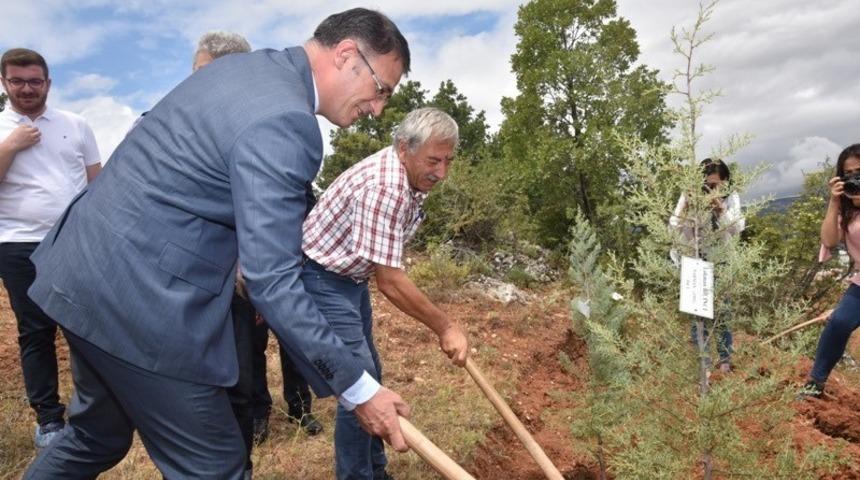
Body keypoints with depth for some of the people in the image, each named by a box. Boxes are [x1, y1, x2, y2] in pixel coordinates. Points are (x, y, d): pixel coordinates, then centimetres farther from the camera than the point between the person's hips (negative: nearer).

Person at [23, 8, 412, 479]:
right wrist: (358, 390, -18)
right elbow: (272, 283, -24)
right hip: (138, 296, -10)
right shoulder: (283, 120, -21)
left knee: (98, 436, 27)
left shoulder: (243, 66, 9)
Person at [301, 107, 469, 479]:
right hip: (322, 278, -10)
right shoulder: (382, 188, -31)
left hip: (352, 277, 10)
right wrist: (445, 327, -23)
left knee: (369, 375, 14)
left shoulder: (414, 177, 0)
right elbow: (389, 282, -30)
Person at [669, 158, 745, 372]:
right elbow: (674, 226, -11)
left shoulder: (731, 198, -6)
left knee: (721, 312, 8)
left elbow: (738, 228, -16)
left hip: (720, 263, 0)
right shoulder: (689, 196, -8)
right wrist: (686, 207, -27)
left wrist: (722, 210, -32)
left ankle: (724, 359, 26)